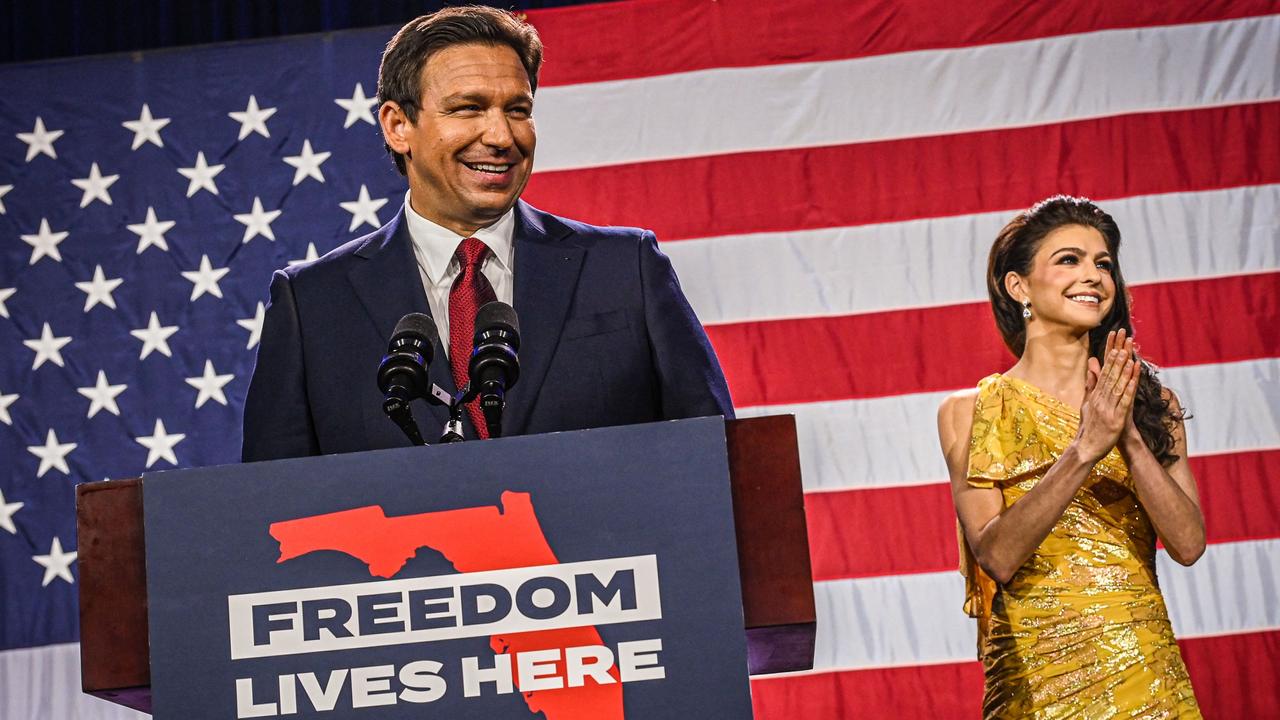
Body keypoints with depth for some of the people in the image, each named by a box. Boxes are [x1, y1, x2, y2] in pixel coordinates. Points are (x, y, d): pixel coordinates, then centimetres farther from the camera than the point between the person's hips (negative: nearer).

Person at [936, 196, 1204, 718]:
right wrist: (1083, 450, -23)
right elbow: (995, 556, -13)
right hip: (1035, 675, -2)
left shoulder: (1153, 404, 6)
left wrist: (1129, 437, -17)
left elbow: (1187, 544, -4)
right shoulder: (970, 413, -1)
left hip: (1145, 670, 2)